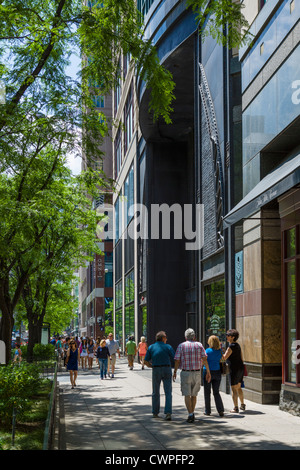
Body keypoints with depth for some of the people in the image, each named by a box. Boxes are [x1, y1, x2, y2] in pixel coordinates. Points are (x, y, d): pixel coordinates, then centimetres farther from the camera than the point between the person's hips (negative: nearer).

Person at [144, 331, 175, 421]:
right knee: (168, 393, 0)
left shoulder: (151, 347, 5)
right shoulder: (168, 347, 0)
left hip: (156, 371, 2)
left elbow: (146, 361, 4)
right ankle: (168, 413, -15)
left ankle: (155, 413, 21)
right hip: (167, 370, -2)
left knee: (155, 393, 16)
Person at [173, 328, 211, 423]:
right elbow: (204, 359, -3)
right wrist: (208, 372, 2)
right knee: (194, 395, 17)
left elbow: (177, 360, -5)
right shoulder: (199, 345, 3)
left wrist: (174, 372, 7)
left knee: (187, 395, -1)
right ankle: (192, 413, 24)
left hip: (185, 373, -2)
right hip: (197, 373, 2)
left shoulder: (181, 346, -1)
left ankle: (190, 415, -12)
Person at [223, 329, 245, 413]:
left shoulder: (231, 347, -16)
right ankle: (242, 405, 27)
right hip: (241, 368, 9)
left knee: (234, 388, -3)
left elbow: (224, 358, -16)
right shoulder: (237, 345, 12)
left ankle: (236, 408, -3)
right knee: (238, 387, 20)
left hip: (235, 369, -9)